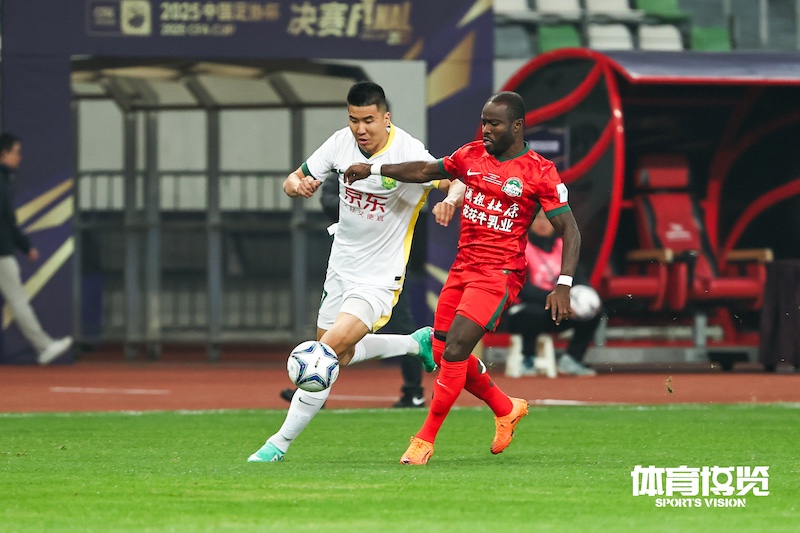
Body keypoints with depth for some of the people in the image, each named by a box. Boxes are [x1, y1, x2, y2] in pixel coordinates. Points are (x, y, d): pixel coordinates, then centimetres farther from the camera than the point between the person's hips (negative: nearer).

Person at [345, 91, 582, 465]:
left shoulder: (540, 173, -9)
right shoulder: (471, 155, 8)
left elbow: (569, 231, -8)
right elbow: (427, 171, 23)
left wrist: (563, 286, -18)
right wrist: (374, 170, 17)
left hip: (500, 273, -7)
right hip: (462, 267, 7)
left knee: (455, 348, -17)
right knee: (443, 353, 8)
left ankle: (426, 439, -6)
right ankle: (507, 409, 31)